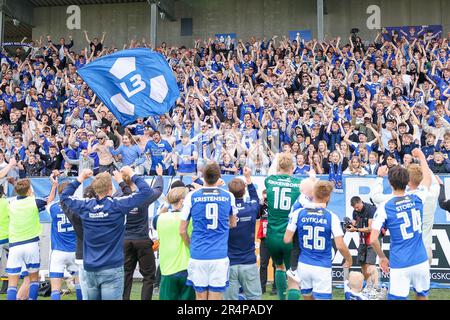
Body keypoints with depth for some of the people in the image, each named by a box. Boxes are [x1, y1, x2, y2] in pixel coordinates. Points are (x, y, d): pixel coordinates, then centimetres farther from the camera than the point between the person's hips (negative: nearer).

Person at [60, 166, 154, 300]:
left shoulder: (85, 206, 0)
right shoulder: (118, 205, -11)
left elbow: (65, 195, 21)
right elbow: (146, 191, -7)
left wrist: (80, 178, 23)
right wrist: (131, 174, 4)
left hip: (90, 269, 5)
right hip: (111, 268, -5)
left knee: (92, 298, 15)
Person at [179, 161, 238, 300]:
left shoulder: (192, 196, 0)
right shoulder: (229, 196, 3)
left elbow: (182, 230, 4)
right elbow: (232, 224, 18)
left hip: (198, 256, 0)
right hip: (220, 256, 0)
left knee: (200, 297, 10)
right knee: (216, 297, 5)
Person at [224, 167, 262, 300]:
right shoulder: (251, 208, -4)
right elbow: (255, 198, 19)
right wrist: (248, 178, 25)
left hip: (228, 263, -1)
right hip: (249, 263, 1)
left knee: (230, 298, 5)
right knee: (254, 297, 9)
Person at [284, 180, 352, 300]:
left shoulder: (298, 213, -4)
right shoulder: (332, 217, -9)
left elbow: (287, 240, -4)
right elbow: (340, 246, -10)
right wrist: (349, 259, 9)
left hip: (304, 265, 3)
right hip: (322, 268, -3)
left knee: (307, 296, 20)